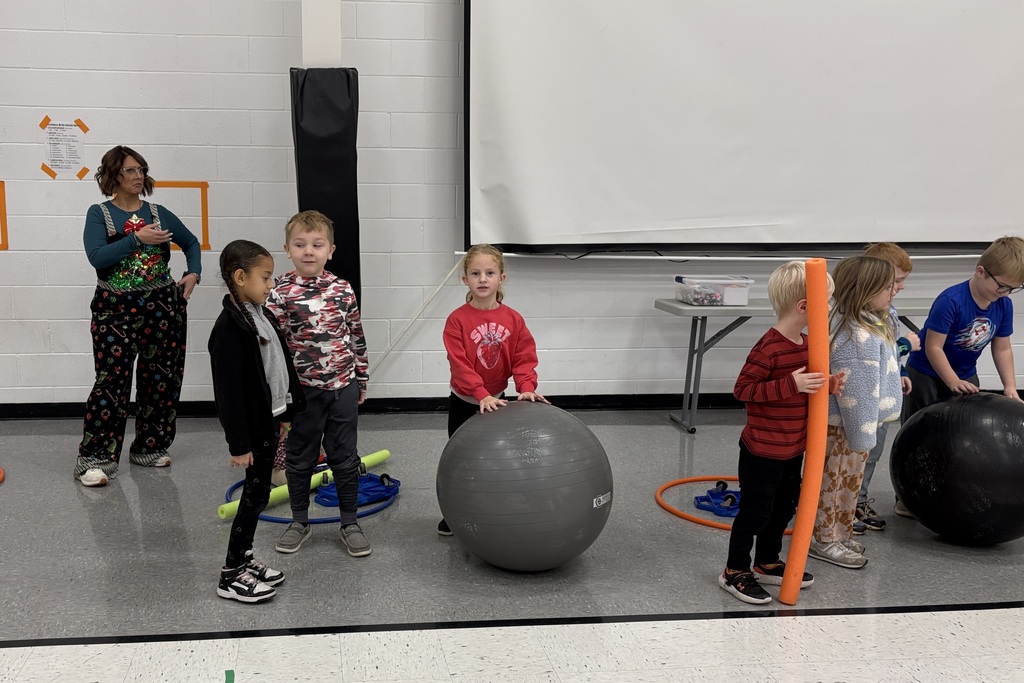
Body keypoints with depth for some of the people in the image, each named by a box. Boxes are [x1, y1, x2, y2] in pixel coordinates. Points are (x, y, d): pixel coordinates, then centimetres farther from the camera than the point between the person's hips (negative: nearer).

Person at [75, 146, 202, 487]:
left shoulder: (159, 213, 9)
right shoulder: (99, 213, 1)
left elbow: (191, 243, 22)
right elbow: (96, 257, -14)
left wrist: (193, 273, 5)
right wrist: (137, 238, -18)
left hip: (162, 307, 4)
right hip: (115, 309, -3)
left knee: (161, 379, 6)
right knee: (112, 381, -9)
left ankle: (149, 447, 22)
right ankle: (94, 457, -2)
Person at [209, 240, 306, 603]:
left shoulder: (263, 314, 8)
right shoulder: (230, 326, -20)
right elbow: (228, 389, -22)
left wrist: (292, 407, 16)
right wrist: (238, 443, -21)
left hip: (270, 418, 9)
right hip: (251, 424, -9)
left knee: (258, 492, 16)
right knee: (256, 494, -2)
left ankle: (243, 559, 29)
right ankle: (231, 574, 10)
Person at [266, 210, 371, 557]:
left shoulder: (343, 289, 0)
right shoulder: (280, 293, -8)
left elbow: (357, 337, 8)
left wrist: (361, 381, 11)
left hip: (343, 387, 2)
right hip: (303, 390, -2)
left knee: (345, 457, 10)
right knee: (299, 458, 13)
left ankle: (350, 522, 24)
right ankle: (299, 521, 30)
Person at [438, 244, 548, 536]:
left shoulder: (513, 320, -8)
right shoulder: (457, 320, -17)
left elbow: (524, 358, -8)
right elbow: (459, 364, -22)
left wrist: (526, 387, -24)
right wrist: (481, 394, -30)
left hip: (497, 400, 2)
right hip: (464, 402, -2)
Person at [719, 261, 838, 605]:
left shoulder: (806, 343, 6)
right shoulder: (768, 348, -24)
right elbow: (743, 389, -24)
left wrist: (826, 385, 1)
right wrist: (791, 385, -31)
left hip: (793, 449, 9)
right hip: (763, 451, -9)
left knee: (784, 507, 20)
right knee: (754, 511, 2)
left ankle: (767, 563, 37)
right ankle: (735, 571, 18)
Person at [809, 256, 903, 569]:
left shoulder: (873, 324, 6)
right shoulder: (856, 336, -29)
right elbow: (855, 392, -27)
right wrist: (862, 435, -20)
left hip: (859, 421, 10)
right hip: (842, 426, -10)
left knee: (849, 481, 21)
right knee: (835, 481, 5)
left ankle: (840, 533, 35)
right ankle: (825, 540, 20)